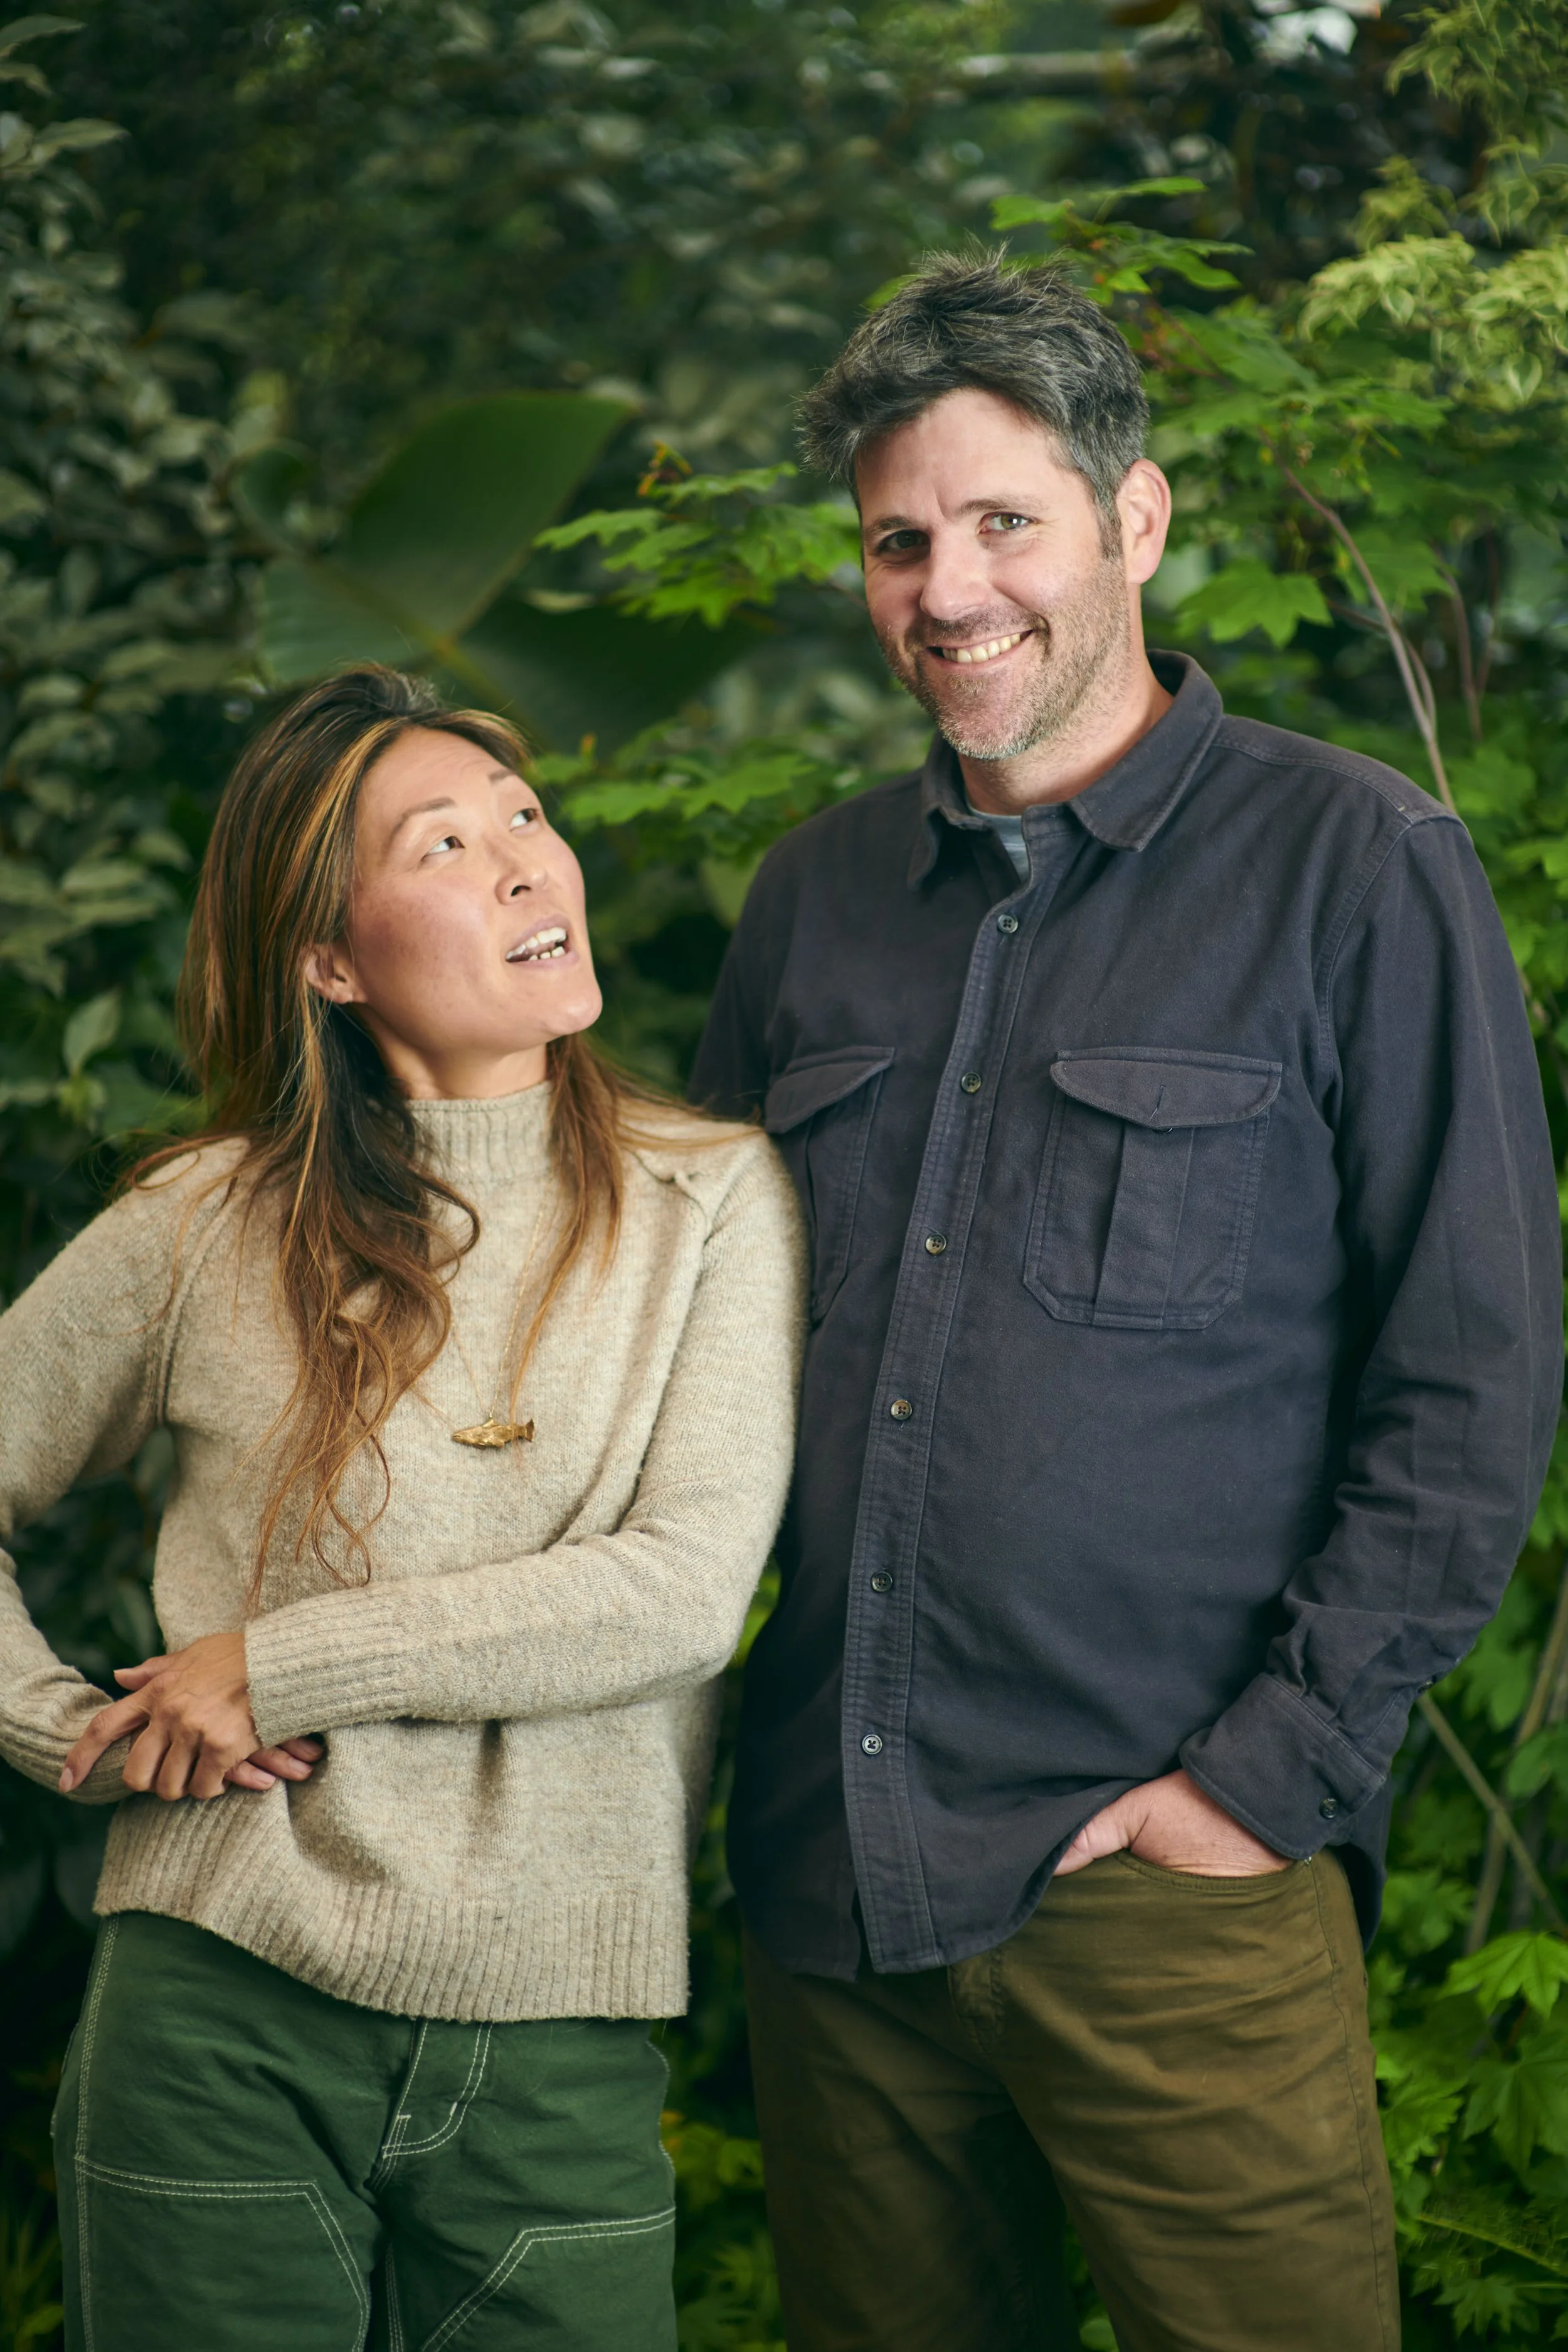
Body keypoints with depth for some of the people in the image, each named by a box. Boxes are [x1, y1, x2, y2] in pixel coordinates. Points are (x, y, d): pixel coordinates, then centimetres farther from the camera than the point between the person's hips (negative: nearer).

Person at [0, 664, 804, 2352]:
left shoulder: (714, 1200, -1)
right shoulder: (211, 1225, 0)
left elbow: (687, 1589, -12)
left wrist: (280, 1665, -11)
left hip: (560, 2051, 0)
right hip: (222, 2020, 0)